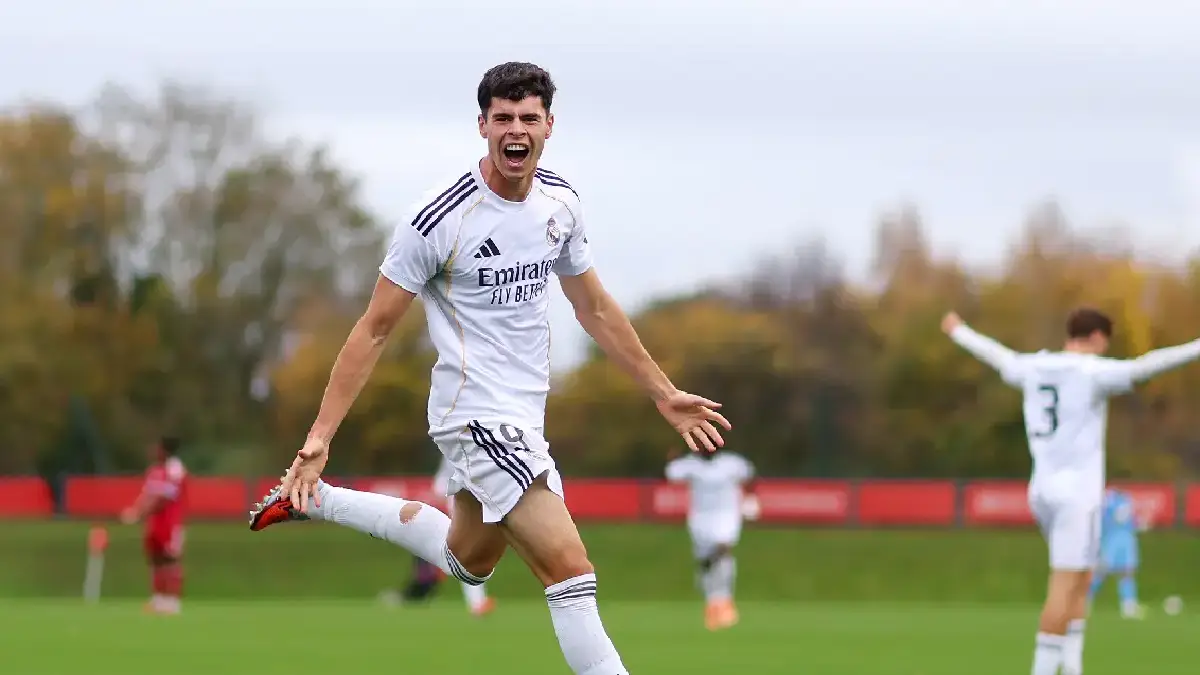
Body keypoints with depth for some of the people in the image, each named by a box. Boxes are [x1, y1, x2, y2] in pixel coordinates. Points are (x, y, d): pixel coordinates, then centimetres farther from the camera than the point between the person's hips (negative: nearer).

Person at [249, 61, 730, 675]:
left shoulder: (560, 202, 2)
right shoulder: (440, 220, -18)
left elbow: (595, 309, 16)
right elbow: (375, 329, -12)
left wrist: (663, 393, 17)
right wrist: (320, 436, -15)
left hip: (525, 412, 8)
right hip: (477, 414, -8)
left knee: (468, 559, 28)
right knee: (571, 572, -18)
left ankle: (314, 502, 38)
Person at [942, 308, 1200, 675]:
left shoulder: (1034, 368, 9)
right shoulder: (1092, 372, -12)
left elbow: (996, 355, 29)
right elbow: (1144, 367, -27)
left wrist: (959, 333, 49)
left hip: (1043, 491, 8)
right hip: (1077, 493, -8)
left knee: (1080, 580, 18)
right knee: (1064, 588, -6)